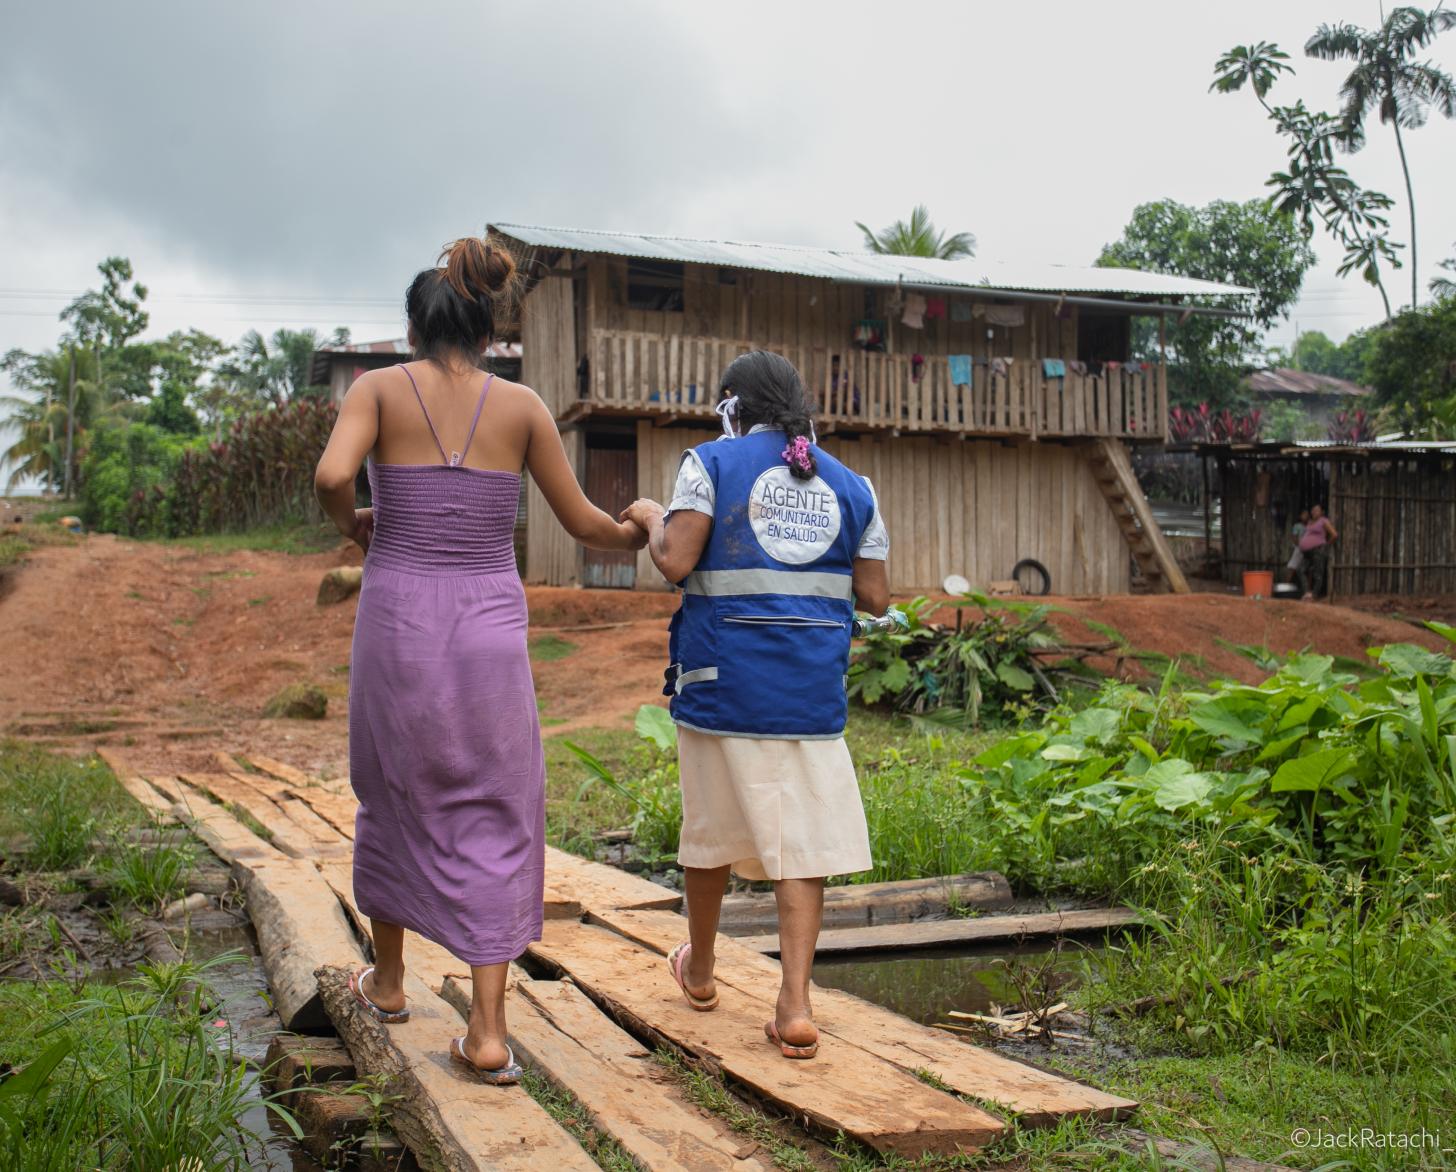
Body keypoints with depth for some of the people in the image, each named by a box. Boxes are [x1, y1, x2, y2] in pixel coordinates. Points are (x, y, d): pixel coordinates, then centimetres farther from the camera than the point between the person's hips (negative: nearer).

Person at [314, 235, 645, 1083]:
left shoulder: (380, 389, -1)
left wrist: (352, 523, 4)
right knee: (495, 820, 6)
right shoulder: (522, 406, 2)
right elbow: (582, 521, 6)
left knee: (397, 797, 20)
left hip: (400, 620, 0)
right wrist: (643, 534, 26)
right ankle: (489, 1030, 3)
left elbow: (333, 475, -19)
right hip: (491, 629, 0)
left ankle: (389, 980, 37)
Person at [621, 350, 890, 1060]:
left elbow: (676, 563, -12)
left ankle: (699, 970, 36)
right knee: (801, 842, 3)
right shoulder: (850, 486, 10)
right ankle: (795, 1007, -2)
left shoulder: (712, 463, -1)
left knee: (713, 828, 16)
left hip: (724, 682, -1)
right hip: (813, 691, 2)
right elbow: (875, 598, 7)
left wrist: (652, 519, 8)